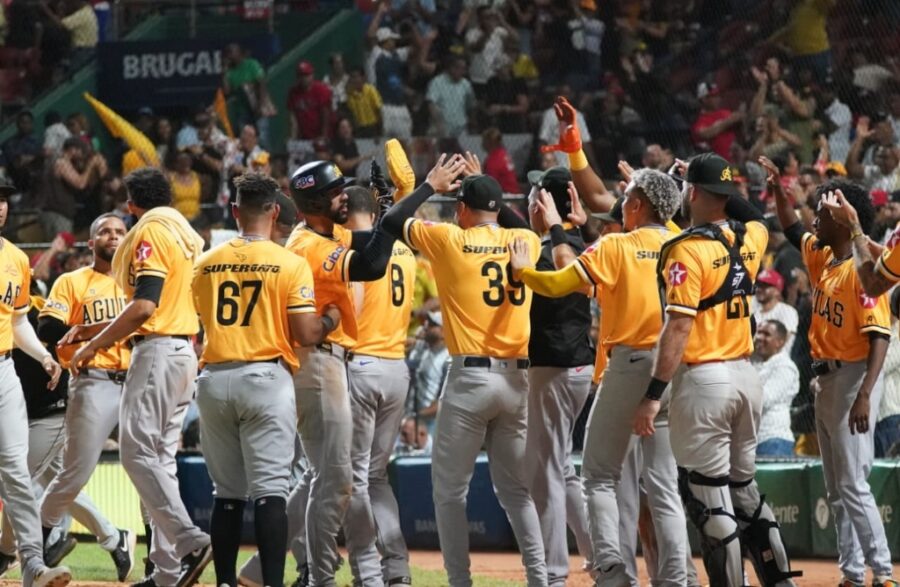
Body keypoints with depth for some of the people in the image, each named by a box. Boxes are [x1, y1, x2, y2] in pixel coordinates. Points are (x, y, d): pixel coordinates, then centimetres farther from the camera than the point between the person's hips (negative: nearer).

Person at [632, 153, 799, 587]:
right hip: (746, 375, 8)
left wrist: (653, 395, -19)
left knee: (709, 502, -4)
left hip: (703, 380, -8)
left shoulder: (688, 250, -15)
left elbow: (678, 328, -20)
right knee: (745, 492, 18)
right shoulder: (750, 238, 5)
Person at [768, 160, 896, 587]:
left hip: (853, 379, -10)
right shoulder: (822, 258, 9)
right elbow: (792, 229, 30)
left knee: (853, 485, -11)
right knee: (835, 489, 12)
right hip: (826, 379, 10)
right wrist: (777, 188, 14)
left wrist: (864, 396, -31)